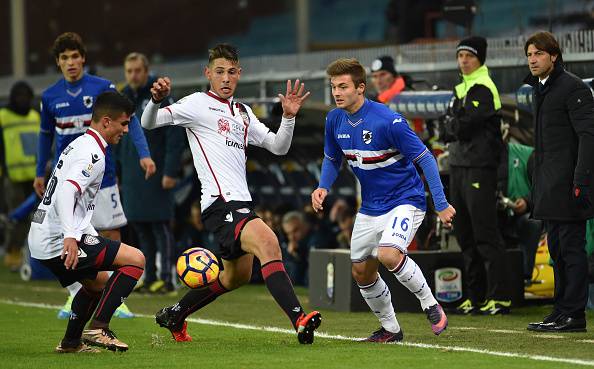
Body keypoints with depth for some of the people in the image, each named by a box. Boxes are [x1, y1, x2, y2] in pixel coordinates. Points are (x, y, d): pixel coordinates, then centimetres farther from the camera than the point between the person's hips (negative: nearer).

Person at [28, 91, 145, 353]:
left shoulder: (78, 145, 19)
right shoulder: (92, 154, -13)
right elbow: (66, 192, -28)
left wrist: (92, 236, 27)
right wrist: (70, 237, -37)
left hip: (42, 241, 10)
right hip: (60, 240, -10)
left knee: (98, 281, 30)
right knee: (135, 259, -12)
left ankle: (71, 342, 31)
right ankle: (98, 329, -15)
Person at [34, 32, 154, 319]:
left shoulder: (103, 88, -5)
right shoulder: (50, 97, 4)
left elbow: (130, 120, -4)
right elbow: (46, 135, 17)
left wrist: (144, 154, -16)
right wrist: (40, 173, 19)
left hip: (101, 174, -2)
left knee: (111, 234, -2)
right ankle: (75, 297, 11)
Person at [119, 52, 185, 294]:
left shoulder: (160, 97, -7)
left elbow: (175, 136, -12)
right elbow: (116, 140, 18)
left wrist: (170, 172, -17)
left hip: (155, 176, -6)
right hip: (131, 177, 6)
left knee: (160, 226, -6)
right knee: (141, 229, 7)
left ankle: (167, 279, -5)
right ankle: (150, 278, 12)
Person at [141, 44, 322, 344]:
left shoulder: (243, 113, 20)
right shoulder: (198, 104, -1)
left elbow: (278, 147, 20)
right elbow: (149, 123, -9)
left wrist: (289, 117, 3)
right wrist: (157, 100, -31)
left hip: (241, 203, 9)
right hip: (220, 204, -9)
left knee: (237, 277, 21)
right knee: (267, 241, -31)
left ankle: (174, 316, 38)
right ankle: (299, 320, -42)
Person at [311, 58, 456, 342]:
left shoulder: (388, 121, -23)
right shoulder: (334, 120, -3)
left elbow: (425, 158, -18)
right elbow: (332, 159, 15)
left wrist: (441, 204, -20)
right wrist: (323, 186, -5)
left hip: (406, 200, -7)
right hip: (371, 208, 7)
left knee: (388, 255, -30)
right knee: (361, 273, 8)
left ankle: (431, 305, -9)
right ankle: (390, 329, 28)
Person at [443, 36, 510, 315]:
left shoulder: (483, 88, -10)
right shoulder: (461, 88, 19)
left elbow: (463, 127, -16)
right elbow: (450, 129, 16)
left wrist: (454, 126, 2)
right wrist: (457, 127, -3)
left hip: (480, 168, -9)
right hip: (458, 166, 9)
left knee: (486, 234, -10)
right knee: (465, 236, 10)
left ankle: (499, 297, -10)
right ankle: (475, 297, 16)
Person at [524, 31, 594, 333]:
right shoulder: (539, 89, 17)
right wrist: (538, 181, 17)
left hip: (568, 181, -9)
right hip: (549, 183, 9)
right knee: (557, 247, 11)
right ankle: (562, 309, 17)